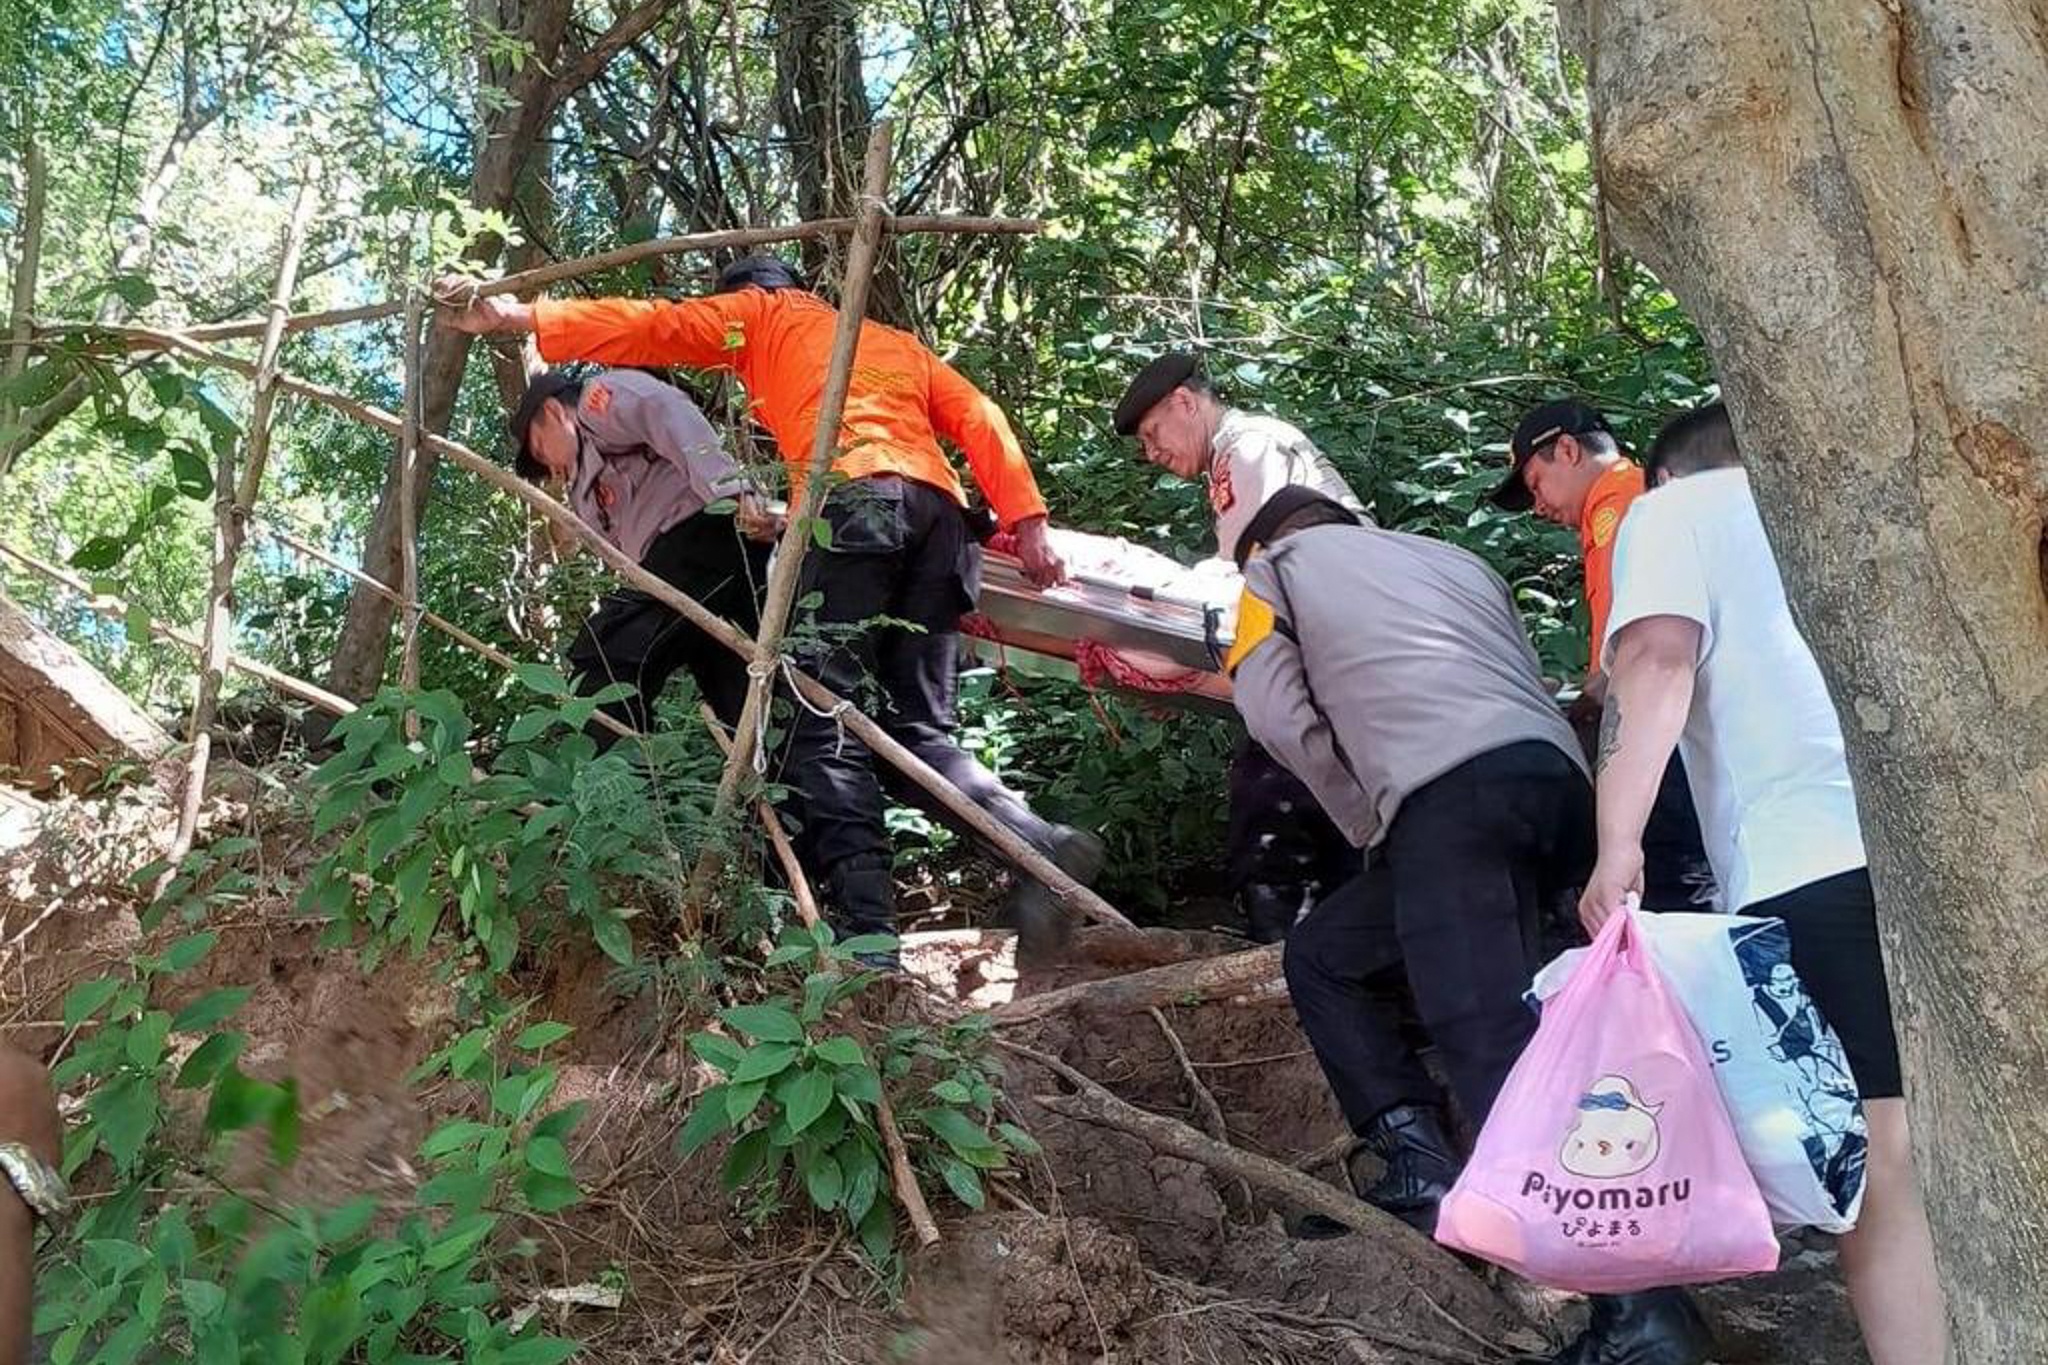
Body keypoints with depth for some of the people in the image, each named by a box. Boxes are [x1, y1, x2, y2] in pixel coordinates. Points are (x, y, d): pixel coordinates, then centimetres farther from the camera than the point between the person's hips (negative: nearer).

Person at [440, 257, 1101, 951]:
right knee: (921, 726, 8)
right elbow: (979, 418, 23)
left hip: (855, 497, -5)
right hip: (941, 506, 6)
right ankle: (1039, 841, -16)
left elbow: (654, 326, 14)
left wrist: (517, 315, 14)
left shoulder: (761, 310, 28)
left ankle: (868, 930, -26)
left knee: (827, 721, -11)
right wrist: (1027, 522, 13)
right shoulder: (898, 341, 38)